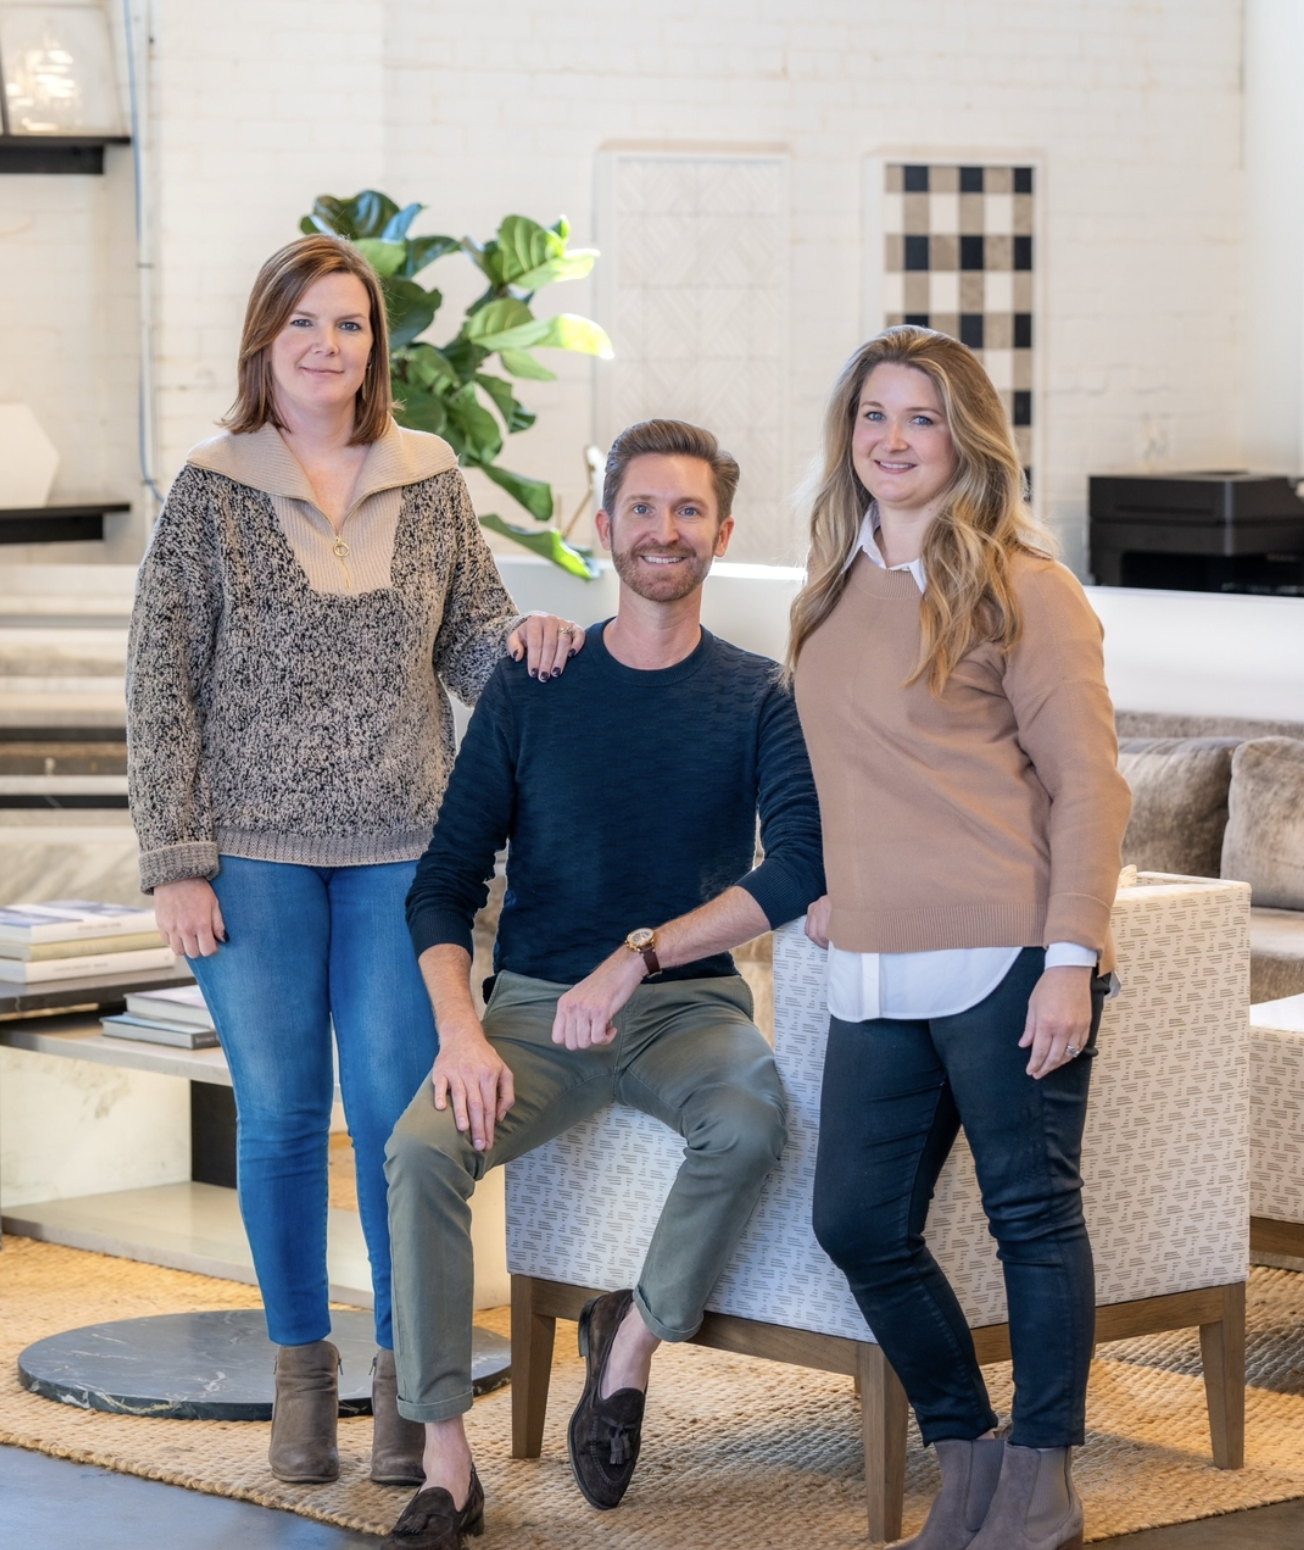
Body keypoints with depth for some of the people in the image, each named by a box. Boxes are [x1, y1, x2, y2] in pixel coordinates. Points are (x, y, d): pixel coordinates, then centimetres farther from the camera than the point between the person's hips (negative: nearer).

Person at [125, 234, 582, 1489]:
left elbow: (467, 641, 13)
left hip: (400, 849, 1)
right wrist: (176, 863, -7)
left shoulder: (430, 482, 6)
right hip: (255, 854, -1)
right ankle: (300, 1368, 19)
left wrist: (520, 639, -12)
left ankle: (409, 1372, 11)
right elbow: (160, 689, -2)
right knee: (280, 1114, 5)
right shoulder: (210, 491, -1)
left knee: (399, 1109, -1)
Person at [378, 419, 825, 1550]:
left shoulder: (759, 699, 2)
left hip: (688, 1001, -1)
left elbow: (804, 864, -13)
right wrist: (462, 1029, -15)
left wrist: (639, 956, -22)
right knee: (423, 1148, -28)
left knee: (751, 1119, -34)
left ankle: (633, 1338, -10)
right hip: (535, 1005, 1)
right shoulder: (532, 690, 5)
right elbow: (447, 882, 3)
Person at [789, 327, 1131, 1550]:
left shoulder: (1018, 589, -5)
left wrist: (1070, 962, -14)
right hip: (876, 976, 7)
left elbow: (1087, 783, -8)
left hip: (1006, 966, -7)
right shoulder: (837, 588, 14)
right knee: (858, 1224, 5)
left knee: (1032, 1213, 0)